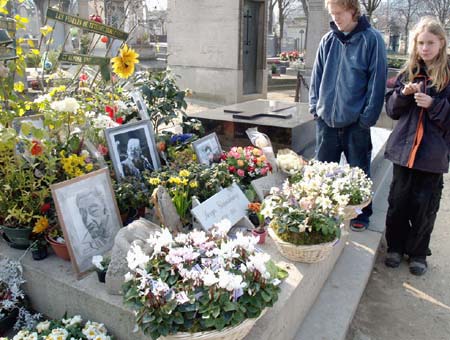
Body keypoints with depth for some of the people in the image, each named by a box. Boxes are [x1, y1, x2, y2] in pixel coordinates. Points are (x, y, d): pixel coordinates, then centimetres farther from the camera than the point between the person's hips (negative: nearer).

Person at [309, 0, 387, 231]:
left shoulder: (371, 39, -5)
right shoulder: (328, 40, 7)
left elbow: (377, 80, -7)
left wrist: (368, 117, -11)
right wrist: (315, 106, 2)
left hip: (356, 122, -3)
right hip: (326, 119, 4)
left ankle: (362, 214, 28)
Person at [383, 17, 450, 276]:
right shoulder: (409, 73, 7)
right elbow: (392, 110, 7)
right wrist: (404, 93, -11)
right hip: (405, 148, 3)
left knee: (425, 205, 7)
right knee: (398, 201, 10)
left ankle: (418, 252, 25)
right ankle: (396, 246, 27)